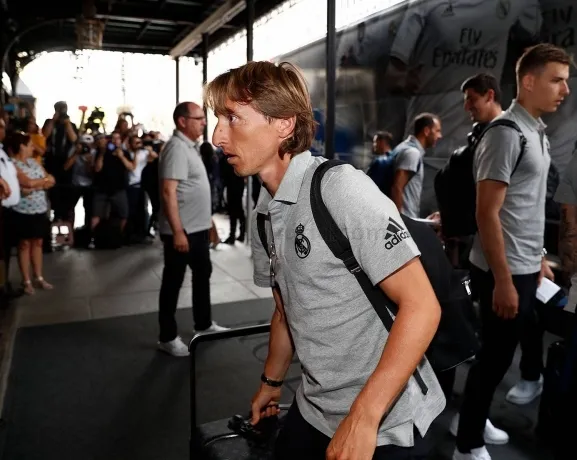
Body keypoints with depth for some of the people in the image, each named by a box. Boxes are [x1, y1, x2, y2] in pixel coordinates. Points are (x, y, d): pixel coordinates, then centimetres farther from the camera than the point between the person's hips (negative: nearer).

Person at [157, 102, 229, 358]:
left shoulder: (190, 146, 13)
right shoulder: (177, 148, -17)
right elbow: (168, 192, -25)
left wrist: (207, 219, 21)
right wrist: (178, 232, -27)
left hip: (198, 227, 10)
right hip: (182, 230, -10)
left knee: (203, 273, 19)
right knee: (173, 282, 2)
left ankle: (203, 324, 35)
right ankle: (168, 338, 16)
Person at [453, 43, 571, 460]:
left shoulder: (537, 131, 12)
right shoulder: (506, 134, -17)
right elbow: (487, 214, -20)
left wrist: (538, 256, 18)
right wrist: (503, 280, -21)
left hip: (526, 266, 9)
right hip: (505, 271, -8)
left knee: (525, 335, 26)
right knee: (496, 355, 1)